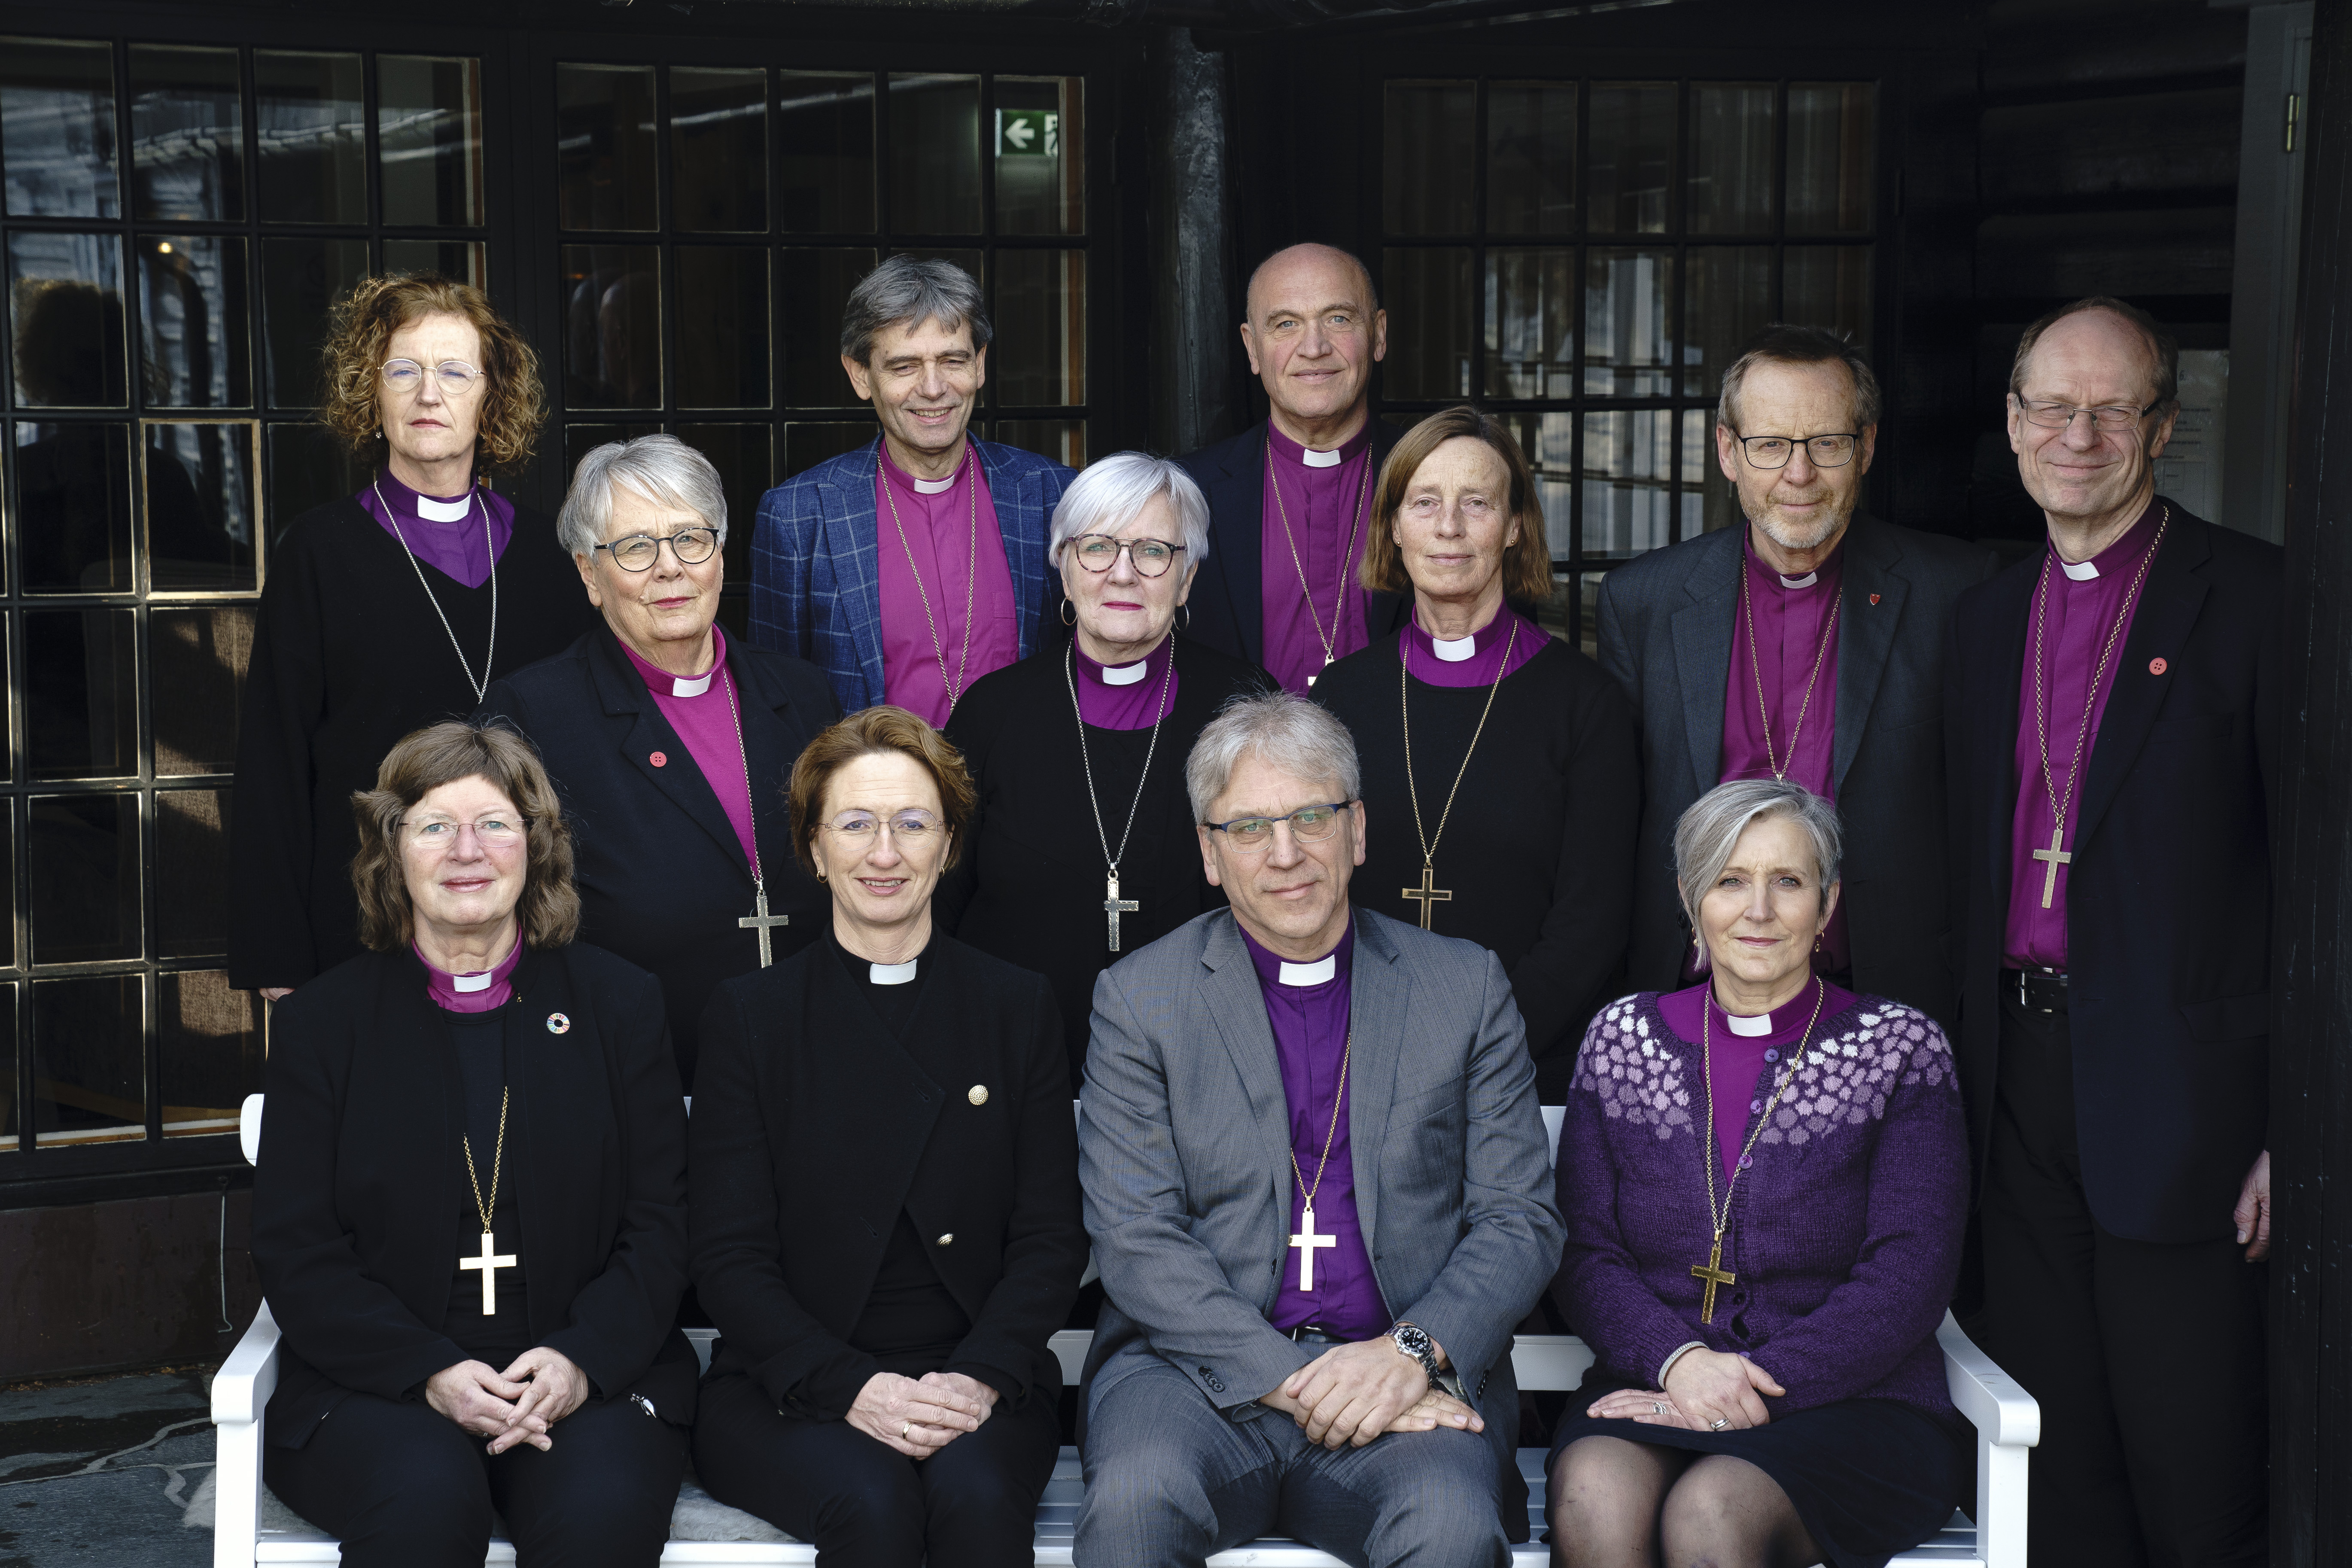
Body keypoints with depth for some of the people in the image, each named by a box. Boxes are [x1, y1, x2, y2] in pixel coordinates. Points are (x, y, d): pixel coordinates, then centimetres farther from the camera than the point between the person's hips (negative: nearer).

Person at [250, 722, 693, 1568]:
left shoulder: (619, 1002, 11)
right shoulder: (320, 1021, 9)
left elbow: (659, 1226, 5)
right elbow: (295, 1251, 2)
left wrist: (582, 1360, -14)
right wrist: (431, 1372, -14)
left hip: (589, 1376, 0)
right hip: (375, 1383, 0)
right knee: (424, 1496, -33)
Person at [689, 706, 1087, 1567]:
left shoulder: (1019, 1008, 9)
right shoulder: (748, 1014, 5)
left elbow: (1052, 1236, 4)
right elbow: (729, 1256, -1)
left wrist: (979, 1377, -15)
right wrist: (854, 1388, -17)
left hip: (977, 1377, 1)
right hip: (789, 1387, -1)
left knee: (976, 1495, -31)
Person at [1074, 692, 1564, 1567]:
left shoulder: (1466, 988, 10)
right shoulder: (1138, 998, 6)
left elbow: (1520, 1221, 7)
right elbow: (1136, 1240, -2)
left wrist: (1413, 1352, -12)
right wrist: (1290, 1381, -15)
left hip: (1408, 1383, 1)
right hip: (1204, 1370, -1)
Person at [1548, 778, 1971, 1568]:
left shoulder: (1898, 1047, 4)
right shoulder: (1623, 1037, 12)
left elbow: (1909, 1275, -4)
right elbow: (1584, 1251, 6)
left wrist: (1762, 1388, -16)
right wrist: (1677, 1360, -14)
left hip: (1848, 1398, -2)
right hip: (1656, 1391, 2)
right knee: (1593, 1504, -33)